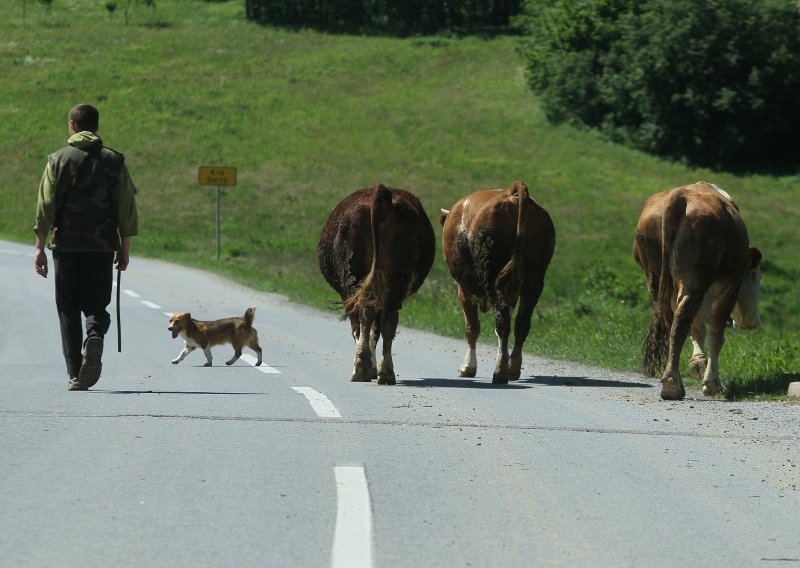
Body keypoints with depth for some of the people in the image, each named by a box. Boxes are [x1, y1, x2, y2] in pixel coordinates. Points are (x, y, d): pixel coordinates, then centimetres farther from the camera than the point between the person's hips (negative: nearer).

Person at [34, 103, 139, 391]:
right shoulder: (114, 161, 4)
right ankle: (94, 337, -25)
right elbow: (127, 207, 2)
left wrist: (40, 246, -1)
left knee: (68, 310, 8)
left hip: (66, 245, -1)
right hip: (103, 246, 1)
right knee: (96, 305, 8)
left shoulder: (59, 160, 1)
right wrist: (125, 247, 9)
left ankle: (75, 375, 3)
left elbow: (45, 205, -3)